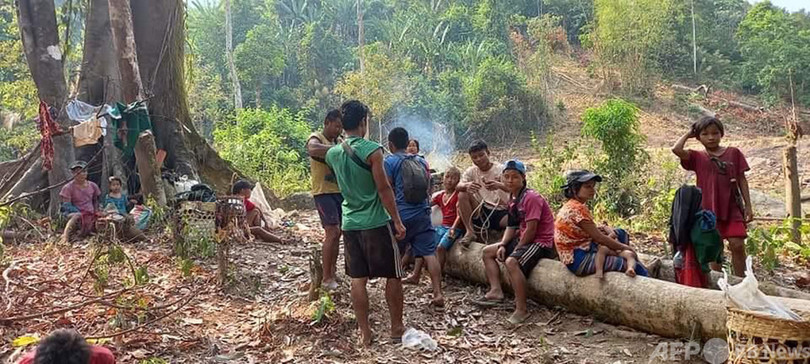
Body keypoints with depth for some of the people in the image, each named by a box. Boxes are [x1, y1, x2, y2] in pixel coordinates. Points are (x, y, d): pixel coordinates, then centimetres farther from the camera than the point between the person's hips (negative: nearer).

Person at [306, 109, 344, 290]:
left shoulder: (340, 141, 13)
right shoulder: (316, 139, -9)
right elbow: (313, 149, -34)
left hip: (340, 191, 8)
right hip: (324, 192, -7)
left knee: (337, 233, 13)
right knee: (332, 232, -12)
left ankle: (333, 271, 25)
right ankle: (326, 278, -5)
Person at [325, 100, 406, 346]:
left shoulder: (332, 153, 6)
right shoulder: (372, 150, -13)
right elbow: (384, 189, -14)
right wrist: (397, 221, -8)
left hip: (350, 224, 6)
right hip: (376, 223, -5)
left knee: (358, 280, 9)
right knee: (393, 276, 9)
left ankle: (365, 334, 13)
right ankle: (397, 328, 18)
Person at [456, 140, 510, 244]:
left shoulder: (501, 169, -3)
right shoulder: (471, 171, 5)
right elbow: (458, 187, -12)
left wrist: (499, 185, -41)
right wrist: (467, 186, -37)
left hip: (501, 212, -3)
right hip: (481, 212, 3)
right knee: (463, 195, -20)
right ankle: (470, 232, -16)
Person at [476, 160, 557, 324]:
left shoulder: (531, 198, -19)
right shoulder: (513, 199, 10)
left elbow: (531, 230, -22)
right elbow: (511, 227, 12)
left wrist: (515, 250, -13)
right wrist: (502, 245, -4)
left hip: (541, 242, -10)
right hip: (523, 240, 11)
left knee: (511, 261, -35)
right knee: (487, 252, 13)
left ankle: (522, 309, -28)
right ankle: (496, 291, 4)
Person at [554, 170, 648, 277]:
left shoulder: (571, 206, 11)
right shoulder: (577, 208, -19)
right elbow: (599, 238, -16)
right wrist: (625, 247, -5)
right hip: (578, 260, -11)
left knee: (620, 233, 17)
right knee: (635, 267, -17)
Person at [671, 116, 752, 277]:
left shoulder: (733, 153, 6)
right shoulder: (697, 157, 3)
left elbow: (742, 180, 8)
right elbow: (676, 149, -16)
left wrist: (748, 206, 4)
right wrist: (688, 134, 1)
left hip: (732, 208, 0)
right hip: (709, 209, 0)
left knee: (738, 245, -6)